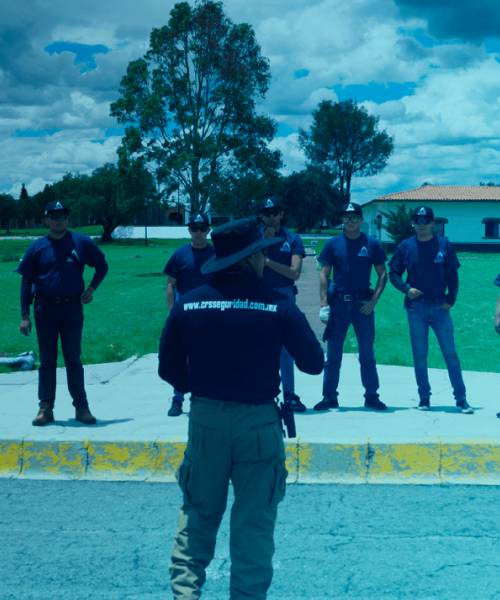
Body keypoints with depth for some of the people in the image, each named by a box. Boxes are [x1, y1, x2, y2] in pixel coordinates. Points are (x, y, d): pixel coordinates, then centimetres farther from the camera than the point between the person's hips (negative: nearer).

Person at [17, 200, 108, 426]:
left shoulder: (81, 242, 1)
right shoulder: (37, 247, 2)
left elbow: (102, 265, 13)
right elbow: (27, 283, 6)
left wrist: (92, 288, -1)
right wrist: (25, 316, 0)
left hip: (72, 308, -1)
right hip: (45, 308, 1)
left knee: (73, 358, 3)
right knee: (47, 359, 5)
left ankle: (81, 407, 8)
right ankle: (46, 407, 11)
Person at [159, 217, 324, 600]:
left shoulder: (187, 305, -2)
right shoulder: (278, 307, -10)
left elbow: (169, 369, 5)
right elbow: (314, 363, -2)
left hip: (204, 420, 2)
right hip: (258, 423, -2)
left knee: (198, 514, 17)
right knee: (254, 523, 10)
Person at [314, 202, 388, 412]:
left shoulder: (372, 244, 3)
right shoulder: (333, 243, 4)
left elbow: (382, 274, 6)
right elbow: (324, 275, 4)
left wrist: (373, 300, -6)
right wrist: (324, 304, -5)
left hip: (363, 303, 0)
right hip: (338, 303, 1)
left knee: (367, 354, 4)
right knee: (333, 354, 4)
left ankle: (371, 396, 14)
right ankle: (329, 397, 13)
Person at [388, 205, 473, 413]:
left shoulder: (444, 245, 2)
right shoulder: (405, 246, 3)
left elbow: (453, 275, 6)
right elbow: (393, 273, 8)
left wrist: (451, 299, -5)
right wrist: (406, 288, -9)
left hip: (440, 307, 0)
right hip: (416, 307, 1)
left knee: (450, 353, -2)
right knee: (419, 354, 5)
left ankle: (461, 399, 3)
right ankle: (424, 398, 15)